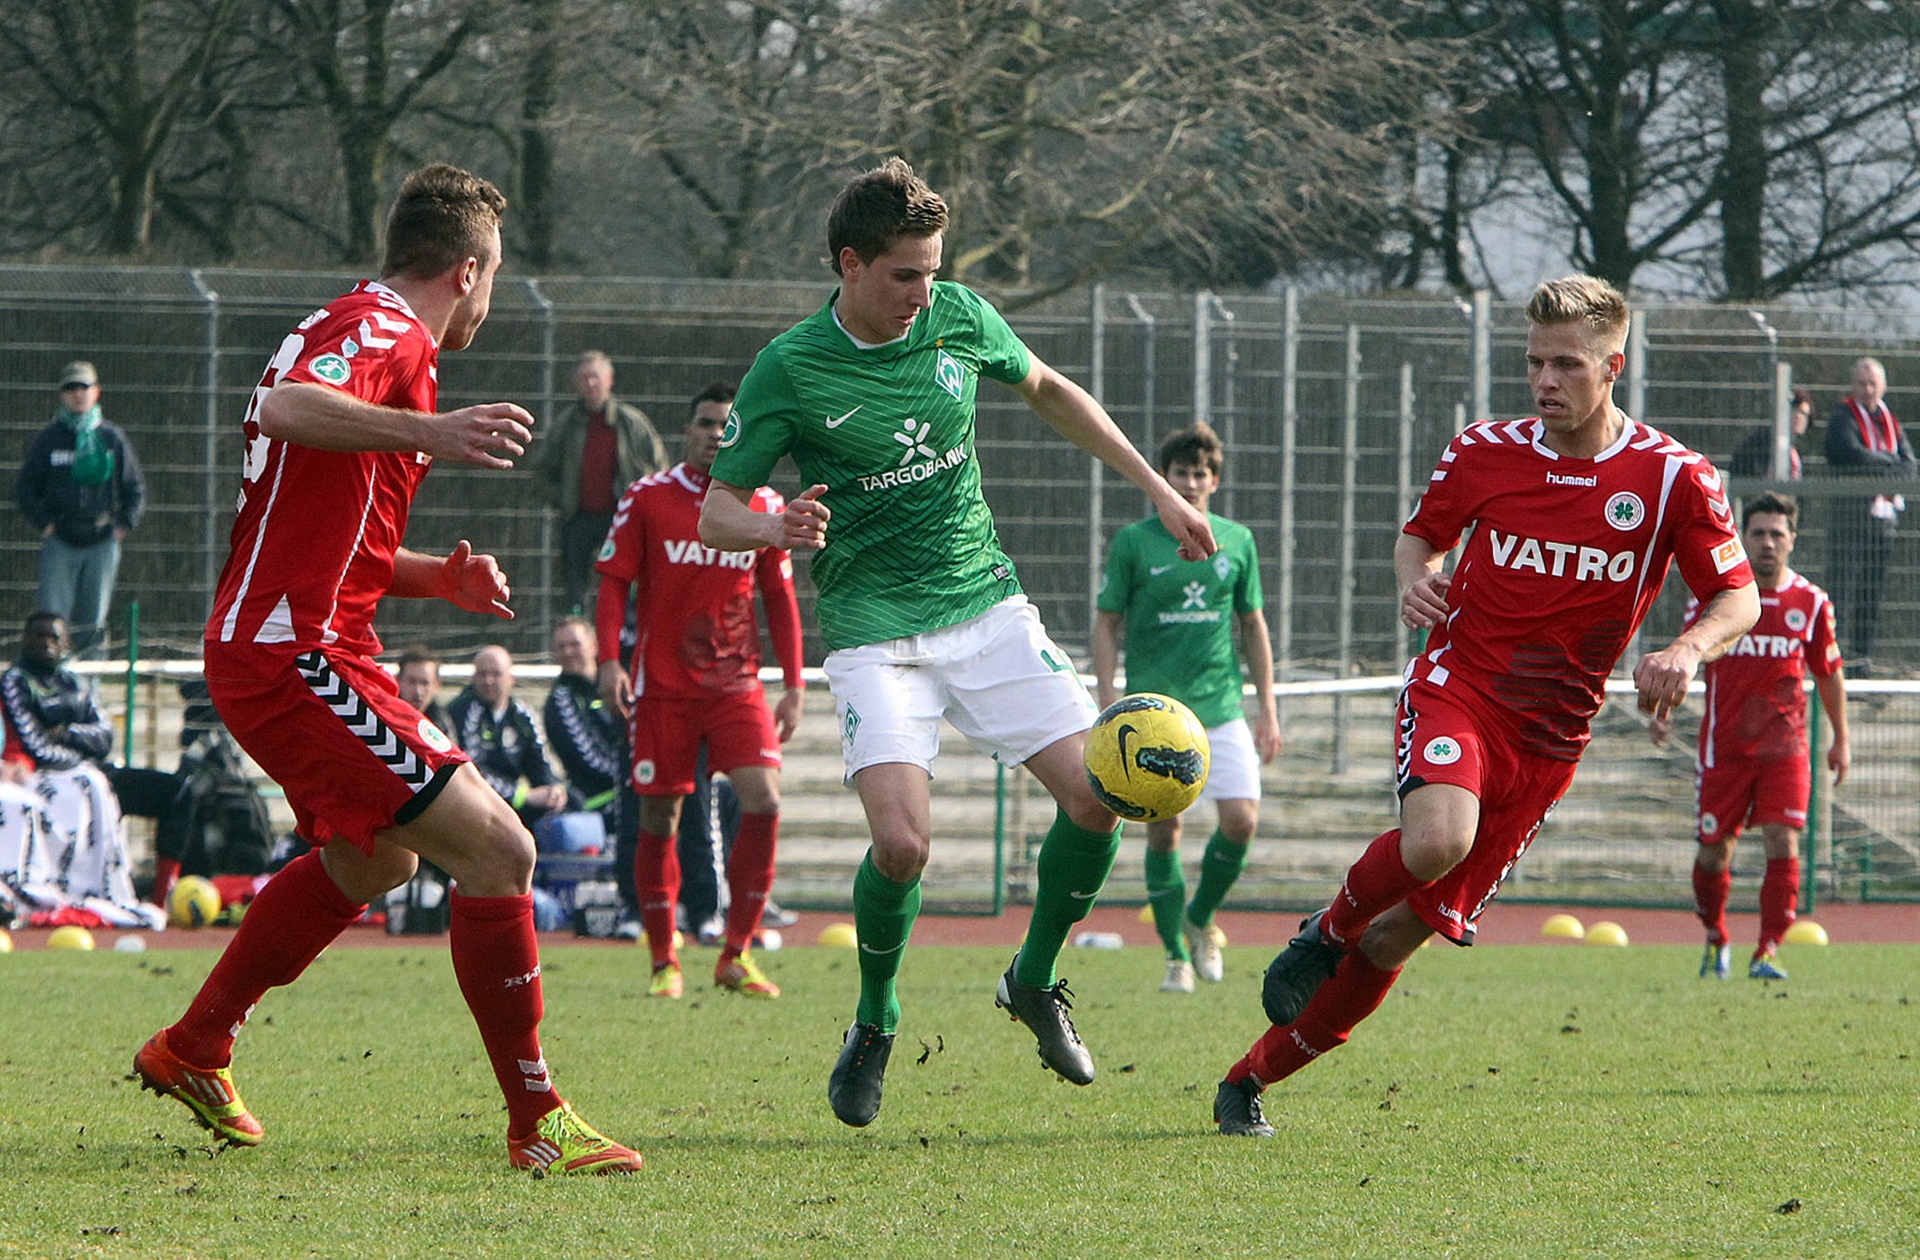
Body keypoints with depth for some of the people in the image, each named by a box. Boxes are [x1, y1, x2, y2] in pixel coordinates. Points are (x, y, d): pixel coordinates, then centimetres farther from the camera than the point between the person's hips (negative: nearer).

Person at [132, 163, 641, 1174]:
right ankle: (536, 1122, -12)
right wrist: (426, 433, -48)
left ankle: (192, 1051, 42)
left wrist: (439, 578, 15)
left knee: (371, 860, 33)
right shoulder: (383, 335, -12)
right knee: (498, 852, -16)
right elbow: (285, 410, -35)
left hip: (263, 649, 11)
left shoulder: (369, 330, 21)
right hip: (296, 660, -11)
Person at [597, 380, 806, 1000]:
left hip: (736, 683, 1)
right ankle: (664, 964, 11)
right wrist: (609, 660, -10)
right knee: (658, 819, 0)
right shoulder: (646, 499, 0)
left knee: (763, 799, -15)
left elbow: (779, 597, 13)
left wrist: (794, 684, 9)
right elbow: (614, 582, 2)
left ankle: (736, 955, -4)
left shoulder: (764, 507, 6)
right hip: (662, 686, -1)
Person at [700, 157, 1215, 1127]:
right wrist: (778, 530, -28)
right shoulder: (789, 370, -11)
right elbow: (717, 509, -5)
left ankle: (1034, 982, 16)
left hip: (987, 607, 4)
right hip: (874, 630, -4)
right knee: (901, 840, -22)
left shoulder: (959, 318, -1)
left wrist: (1156, 489, 17)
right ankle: (875, 1022, 7)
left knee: (1099, 797, -10)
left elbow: (1049, 393, 19)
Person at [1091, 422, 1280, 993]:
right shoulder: (1134, 542, 0)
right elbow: (1106, 624, 2)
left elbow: (1253, 626, 14)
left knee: (1242, 818, -10)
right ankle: (1176, 955, 7)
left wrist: (1267, 709, 11)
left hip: (1222, 706, 2)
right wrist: (1109, 705, -7)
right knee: (1162, 830, -3)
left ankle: (1200, 918, 15)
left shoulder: (1236, 541, 8)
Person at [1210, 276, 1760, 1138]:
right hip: (1457, 685, -1)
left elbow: (1738, 597, 1)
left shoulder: (1673, 478, -4)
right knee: (1438, 839, -35)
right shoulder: (1484, 452, 1)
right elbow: (1421, 533, 18)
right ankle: (1328, 929, -3)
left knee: (1399, 935, 2)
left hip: (1549, 737, 1)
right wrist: (1415, 578, -6)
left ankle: (1251, 1080, 16)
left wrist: (1688, 650, -20)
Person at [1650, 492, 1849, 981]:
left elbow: (1829, 673, 14)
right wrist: (1663, 710, -5)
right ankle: (1716, 939, 30)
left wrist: (1841, 739, 16)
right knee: (1714, 849, 5)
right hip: (1724, 747, 0)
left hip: (1785, 747, 0)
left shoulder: (1811, 603, 3)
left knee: (1783, 843, -15)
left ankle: (1767, 953, -13)